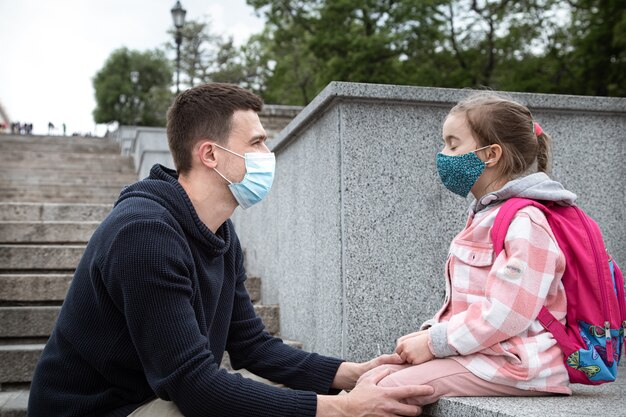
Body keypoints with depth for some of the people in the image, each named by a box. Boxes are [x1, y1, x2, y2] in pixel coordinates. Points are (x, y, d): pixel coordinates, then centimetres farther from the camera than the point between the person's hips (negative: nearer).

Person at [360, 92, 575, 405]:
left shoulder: (525, 222, -15)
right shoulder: (486, 215, 19)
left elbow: (505, 314, -23)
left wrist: (435, 342, -17)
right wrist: (429, 332, 6)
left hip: (510, 364, -10)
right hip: (476, 353, 10)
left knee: (384, 392, -22)